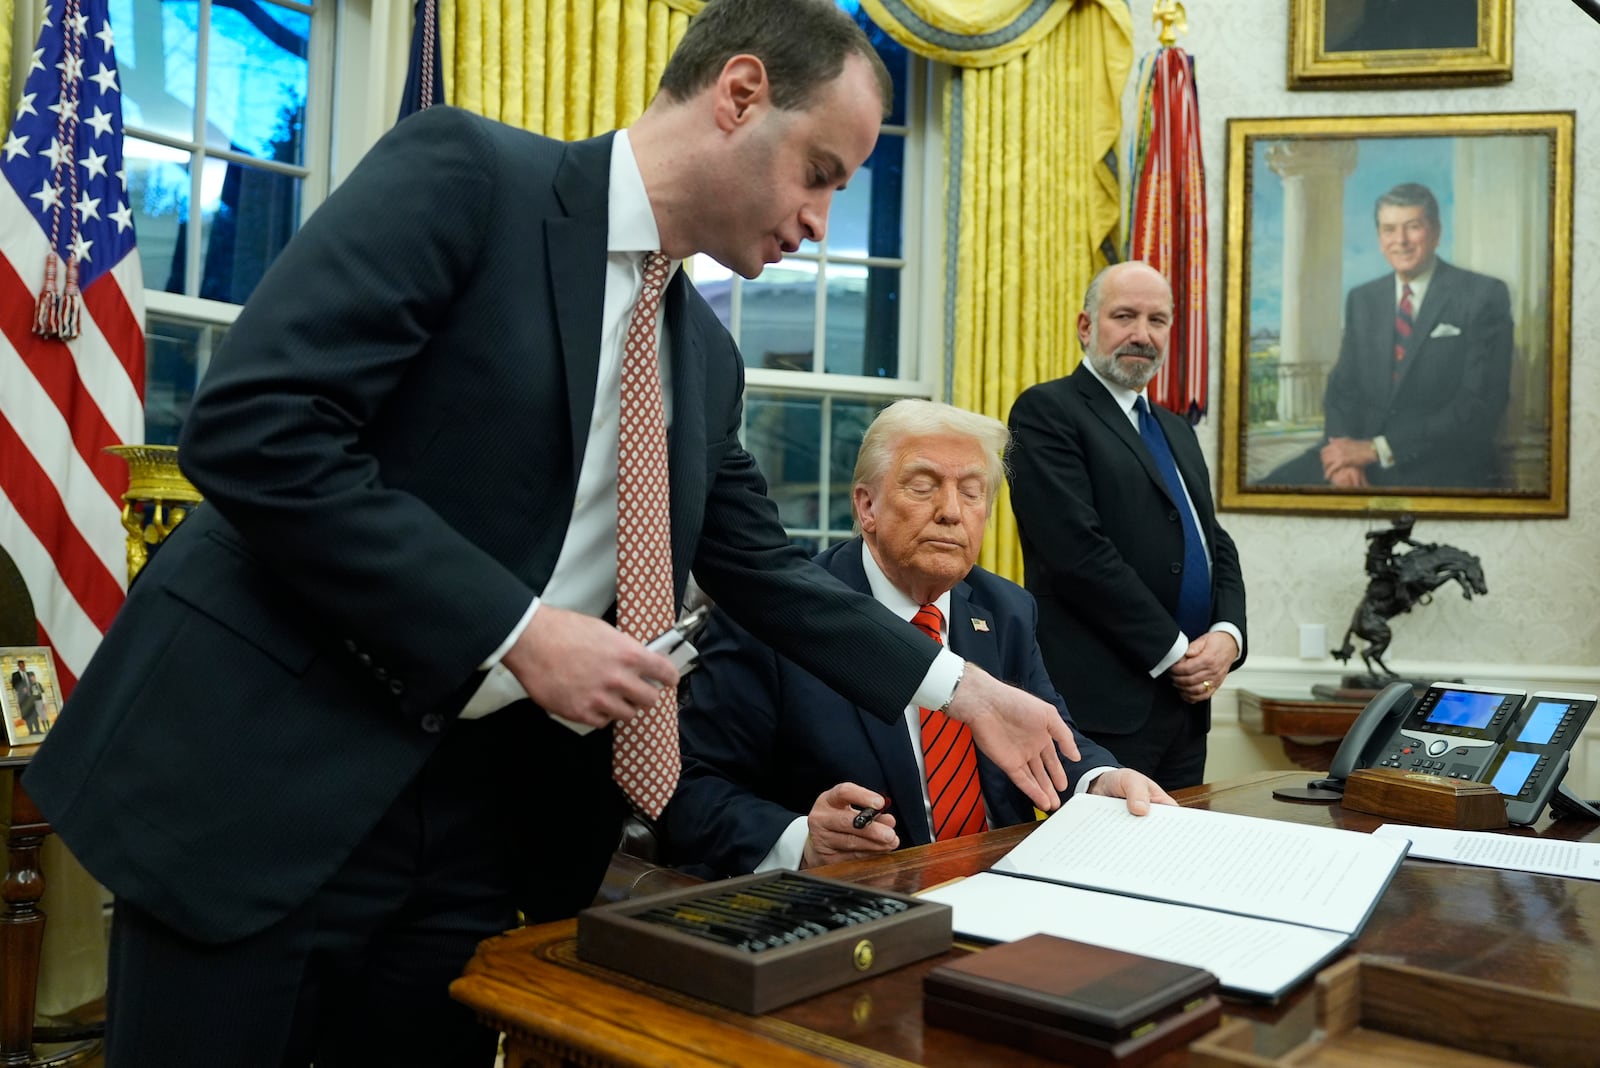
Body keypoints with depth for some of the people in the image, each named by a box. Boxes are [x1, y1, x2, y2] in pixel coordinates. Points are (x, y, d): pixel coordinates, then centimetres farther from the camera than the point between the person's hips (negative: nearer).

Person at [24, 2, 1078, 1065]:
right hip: (269, 763, -6)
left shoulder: (705, 355, 10)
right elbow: (250, 428, -21)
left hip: (486, 804, 7)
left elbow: (765, 569, 18)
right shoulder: (465, 172, -12)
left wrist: (964, 690, 14)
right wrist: (516, 633, -21)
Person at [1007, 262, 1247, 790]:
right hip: (1102, 705, -8)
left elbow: (1218, 546, 18)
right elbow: (1078, 550, -16)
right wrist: (1175, 651, -13)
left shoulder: (1176, 431, 20)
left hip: (1186, 700, 8)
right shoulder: (1047, 411, -6)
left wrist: (1227, 635, -2)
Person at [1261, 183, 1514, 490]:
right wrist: (1346, 455, -12)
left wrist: (1376, 449, -16)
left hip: (1445, 465, -4)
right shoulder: (1362, 299, 13)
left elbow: (1481, 405, -10)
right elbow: (1343, 386, 10)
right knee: (1271, 488, -17)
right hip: (1363, 452, 5)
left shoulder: (1484, 295, -2)